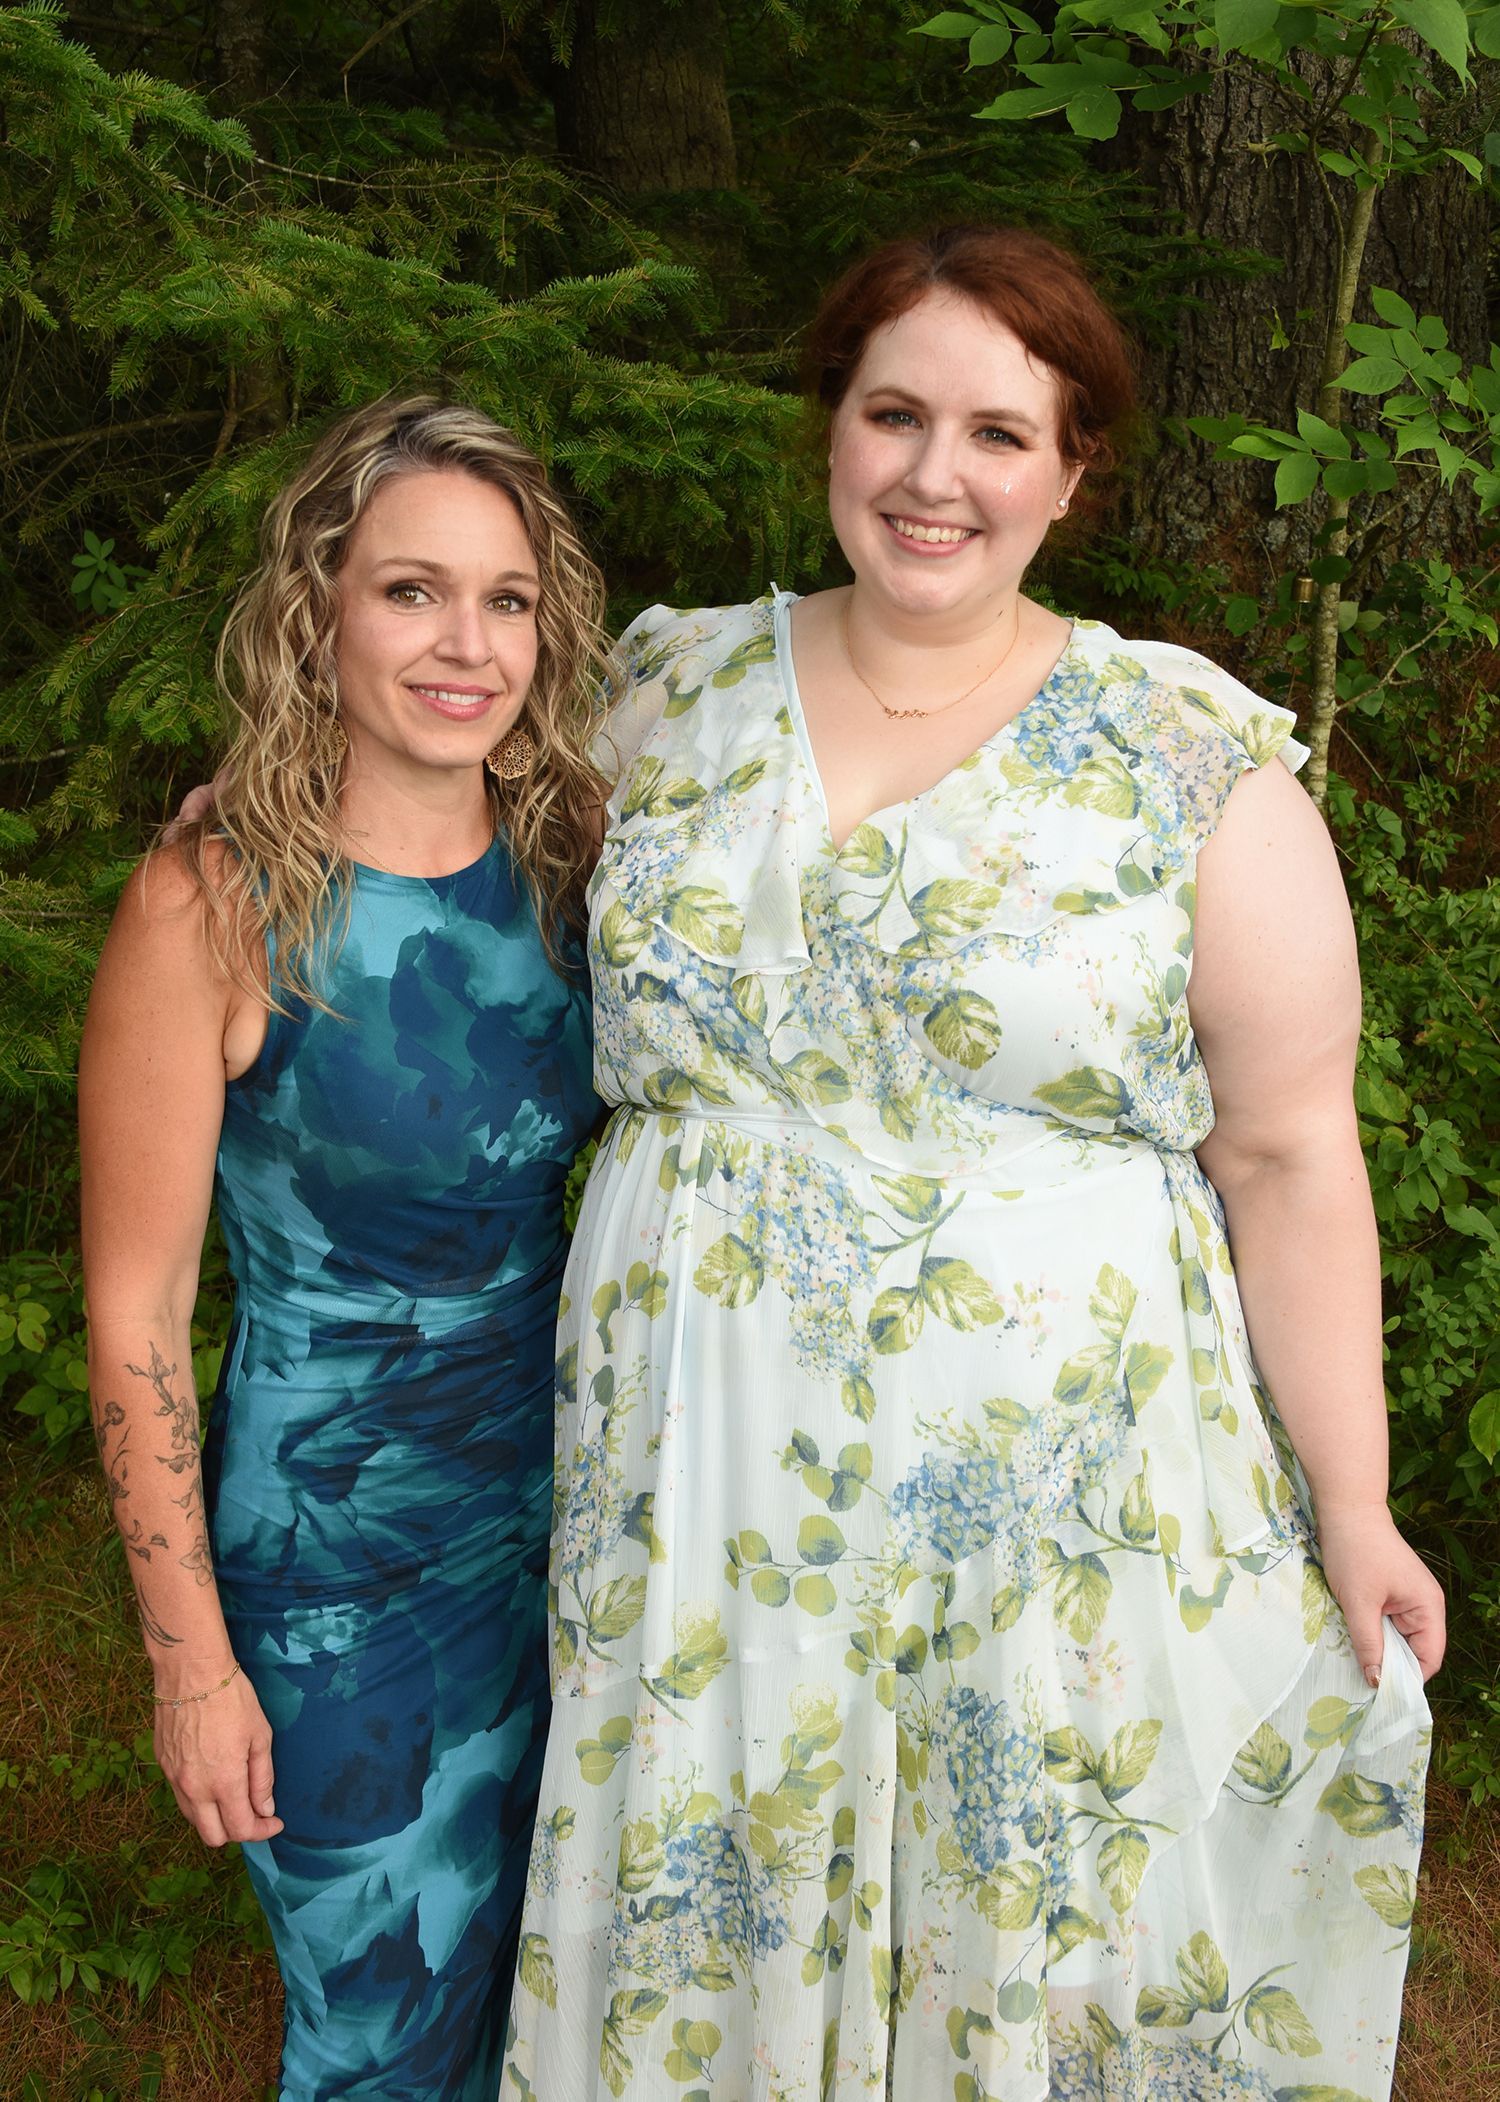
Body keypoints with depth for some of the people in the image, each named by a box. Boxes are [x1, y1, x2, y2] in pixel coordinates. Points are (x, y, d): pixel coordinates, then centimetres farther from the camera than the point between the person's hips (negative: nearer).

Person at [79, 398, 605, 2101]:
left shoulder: (567, 865, -3)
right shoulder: (211, 905, -18)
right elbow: (136, 1316, -14)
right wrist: (188, 1653, -11)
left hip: (559, 1518, 5)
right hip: (331, 1569, -4)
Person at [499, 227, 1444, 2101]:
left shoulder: (1199, 764, -6)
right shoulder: (678, 689, 3)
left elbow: (1290, 1157, -6)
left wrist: (1351, 1508, -6)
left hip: (1049, 1499, -2)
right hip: (700, 1474, 3)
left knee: (1024, 1926, 13)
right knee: (702, 1919, 17)